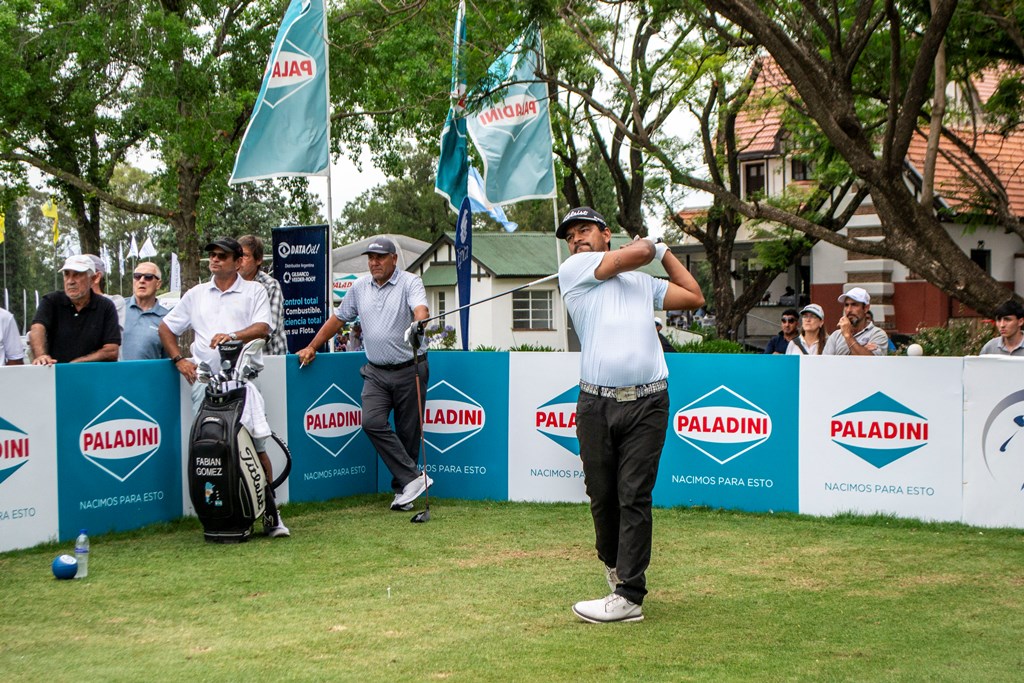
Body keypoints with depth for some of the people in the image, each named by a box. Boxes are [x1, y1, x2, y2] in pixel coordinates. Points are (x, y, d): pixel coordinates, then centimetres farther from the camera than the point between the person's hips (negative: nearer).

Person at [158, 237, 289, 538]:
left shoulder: (254, 292, 10)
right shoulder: (196, 294, 20)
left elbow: (263, 328, -4)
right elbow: (166, 327, 25)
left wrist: (233, 336, -21)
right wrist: (178, 359, 11)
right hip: (205, 381, 3)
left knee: (256, 448, -6)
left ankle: (270, 514, 1)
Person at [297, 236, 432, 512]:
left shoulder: (410, 282, -5)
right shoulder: (360, 287, 11)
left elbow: (420, 308, -24)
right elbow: (337, 319, 20)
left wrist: (418, 323, -47)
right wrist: (312, 347, 19)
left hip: (409, 370, -4)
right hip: (376, 372, 4)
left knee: (408, 432, 1)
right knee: (372, 422, -17)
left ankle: (402, 489, 13)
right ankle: (413, 476, -14)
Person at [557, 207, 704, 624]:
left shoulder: (643, 283, 22)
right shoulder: (573, 270, 9)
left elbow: (695, 297, 26)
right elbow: (637, 253, 2)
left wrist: (663, 251, 30)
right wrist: (651, 244, 24)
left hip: (646, 404, 1)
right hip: (596, 404, -1)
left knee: (635, 497, -6)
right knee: (601, 496, 6)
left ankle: (629, 596, -7)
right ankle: (613, 565, 32)